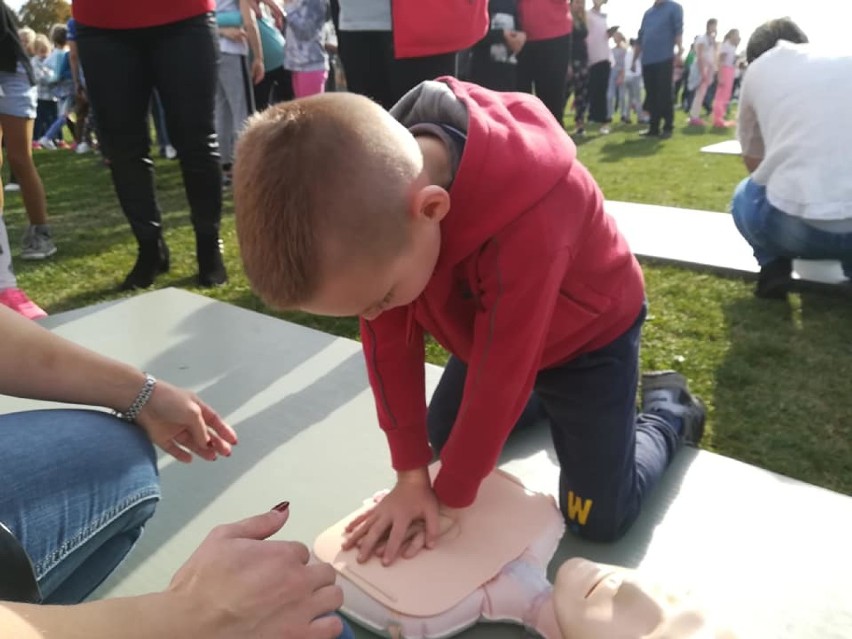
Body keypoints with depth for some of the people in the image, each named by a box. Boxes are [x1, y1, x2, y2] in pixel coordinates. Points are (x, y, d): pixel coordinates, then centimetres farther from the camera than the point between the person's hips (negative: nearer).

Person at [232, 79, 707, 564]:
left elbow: (501, 379, -31)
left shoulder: (527, 220, -44)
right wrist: (412, 475, -14)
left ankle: (668, 409, 22)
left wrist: (449, 496, -16)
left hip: (590, 331, -5)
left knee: (599, 519, -4)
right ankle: (551, 401, 33)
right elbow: (388, 342, -17)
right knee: (444, 441, 13)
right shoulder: (371, 201, -26)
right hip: (489, 324, 6)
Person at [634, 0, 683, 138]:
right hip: (647, 60, 5)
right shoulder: (648, 13, 20)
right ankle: (653, 127, 13)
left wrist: (680, 49, -21)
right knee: (651, 96, 7)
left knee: (664, 95, -4)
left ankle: (668, 127, 2)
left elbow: (678, 29, -6)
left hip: (664, 59, -5)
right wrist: (635, 59, 19)